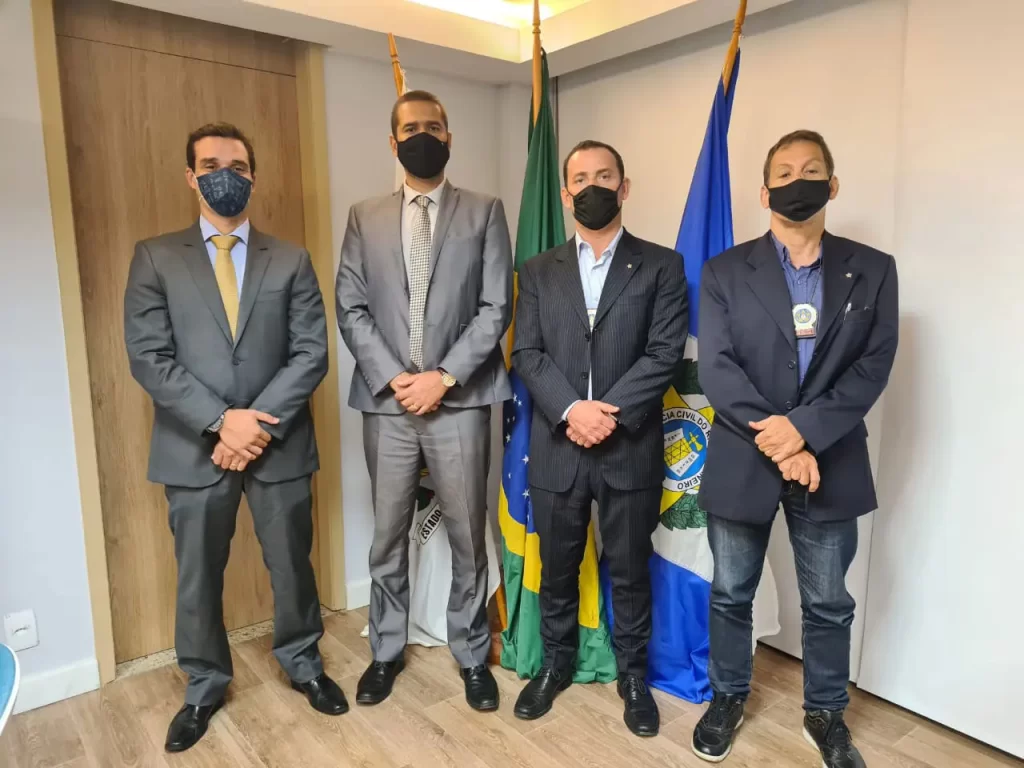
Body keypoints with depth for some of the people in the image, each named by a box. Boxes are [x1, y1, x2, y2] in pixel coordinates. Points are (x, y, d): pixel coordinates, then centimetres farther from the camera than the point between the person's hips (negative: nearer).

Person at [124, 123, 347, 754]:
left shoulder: (291, 260, 5)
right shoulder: (155, 257, 3)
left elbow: (312, 352, -3)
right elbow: (148, 357, -5)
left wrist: (260, 424, -14)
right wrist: (220, 421, -16)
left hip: (280, 443, 1)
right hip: (195, 448, 0)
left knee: (293, 565, 13)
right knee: (198, 576, 13)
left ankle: (303, 663, 36)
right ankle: (205, 685, 35)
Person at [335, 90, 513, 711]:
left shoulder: (484, 212, 5)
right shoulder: (365, 217, 11)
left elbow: (497, 307, -3)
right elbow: (351, 308, 4)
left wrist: (443, 377, -12)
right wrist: (393, 378, -9)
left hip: (460, 401, -1)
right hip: (386, 402, 2)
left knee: (468, 537, 8)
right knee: (389, 537, 13)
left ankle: (473, 655, 27)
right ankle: (387, 651, 31)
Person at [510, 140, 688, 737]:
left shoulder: (661, 265, 2)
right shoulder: (539, 271, 8)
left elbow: (665, 353, -7)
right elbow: (527, 354, -1)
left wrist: (610, 414, -17)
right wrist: (571, 410, -16)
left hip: (631, 449, -1)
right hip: (556, 448, 2)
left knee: (630, 569, 12)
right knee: (557, 567, 16)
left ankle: (633, 673, 34)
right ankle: (557, 663, 38)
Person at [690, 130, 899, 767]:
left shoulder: (873, 270, 2)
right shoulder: (725, 271, -1)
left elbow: (873, 367, -6)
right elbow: (716, 367, -10)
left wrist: (805, 428, -19)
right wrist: (775, 441, -18)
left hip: (830, 463, 1)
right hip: (742, 461, 0)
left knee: (828, 604, 15)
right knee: (731, 594, 15)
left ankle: (826, 713, 38)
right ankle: (728, 697, 37)